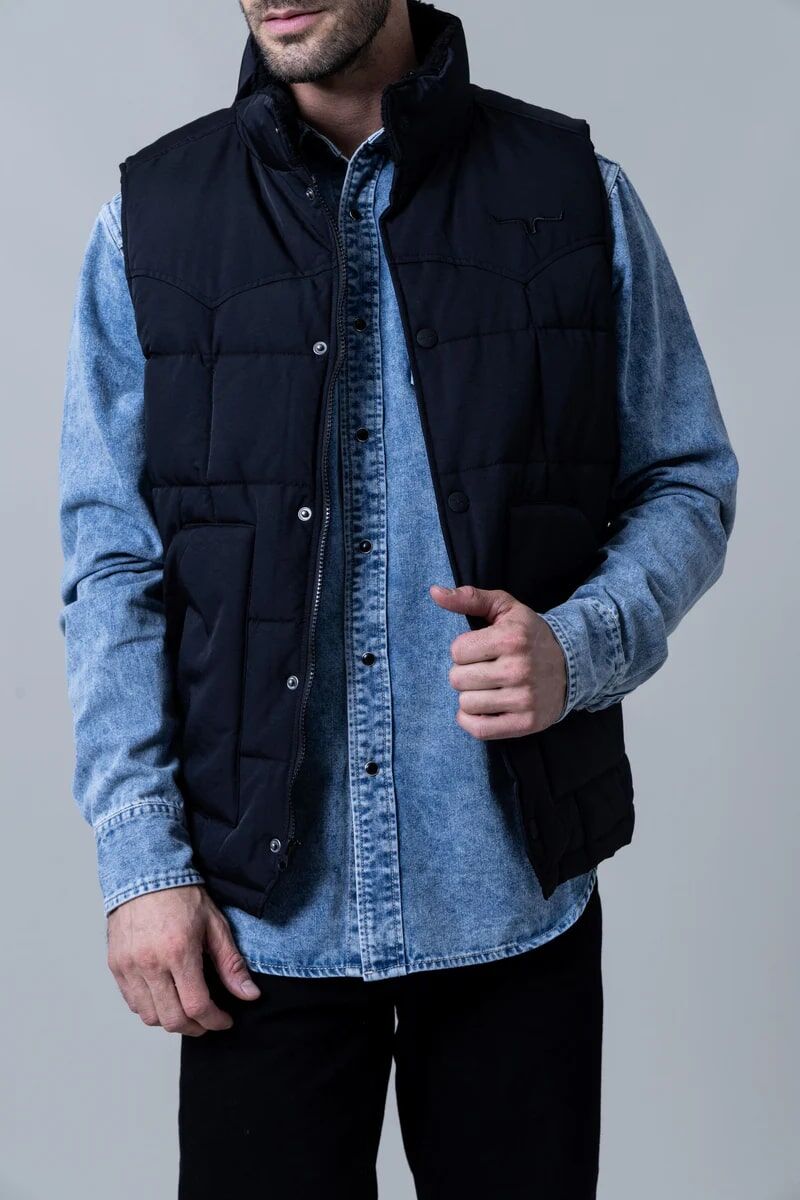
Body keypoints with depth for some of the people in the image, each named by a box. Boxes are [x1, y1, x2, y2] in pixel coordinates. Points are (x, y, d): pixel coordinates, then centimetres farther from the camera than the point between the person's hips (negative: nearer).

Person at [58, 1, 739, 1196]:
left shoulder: (577, 193, 1)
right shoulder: (148, 217, 2)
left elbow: (690, 481, 6)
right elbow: (111, 561, 1)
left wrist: (580, 647, -13)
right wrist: (140, 859, -5)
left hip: (517, 901, 1)